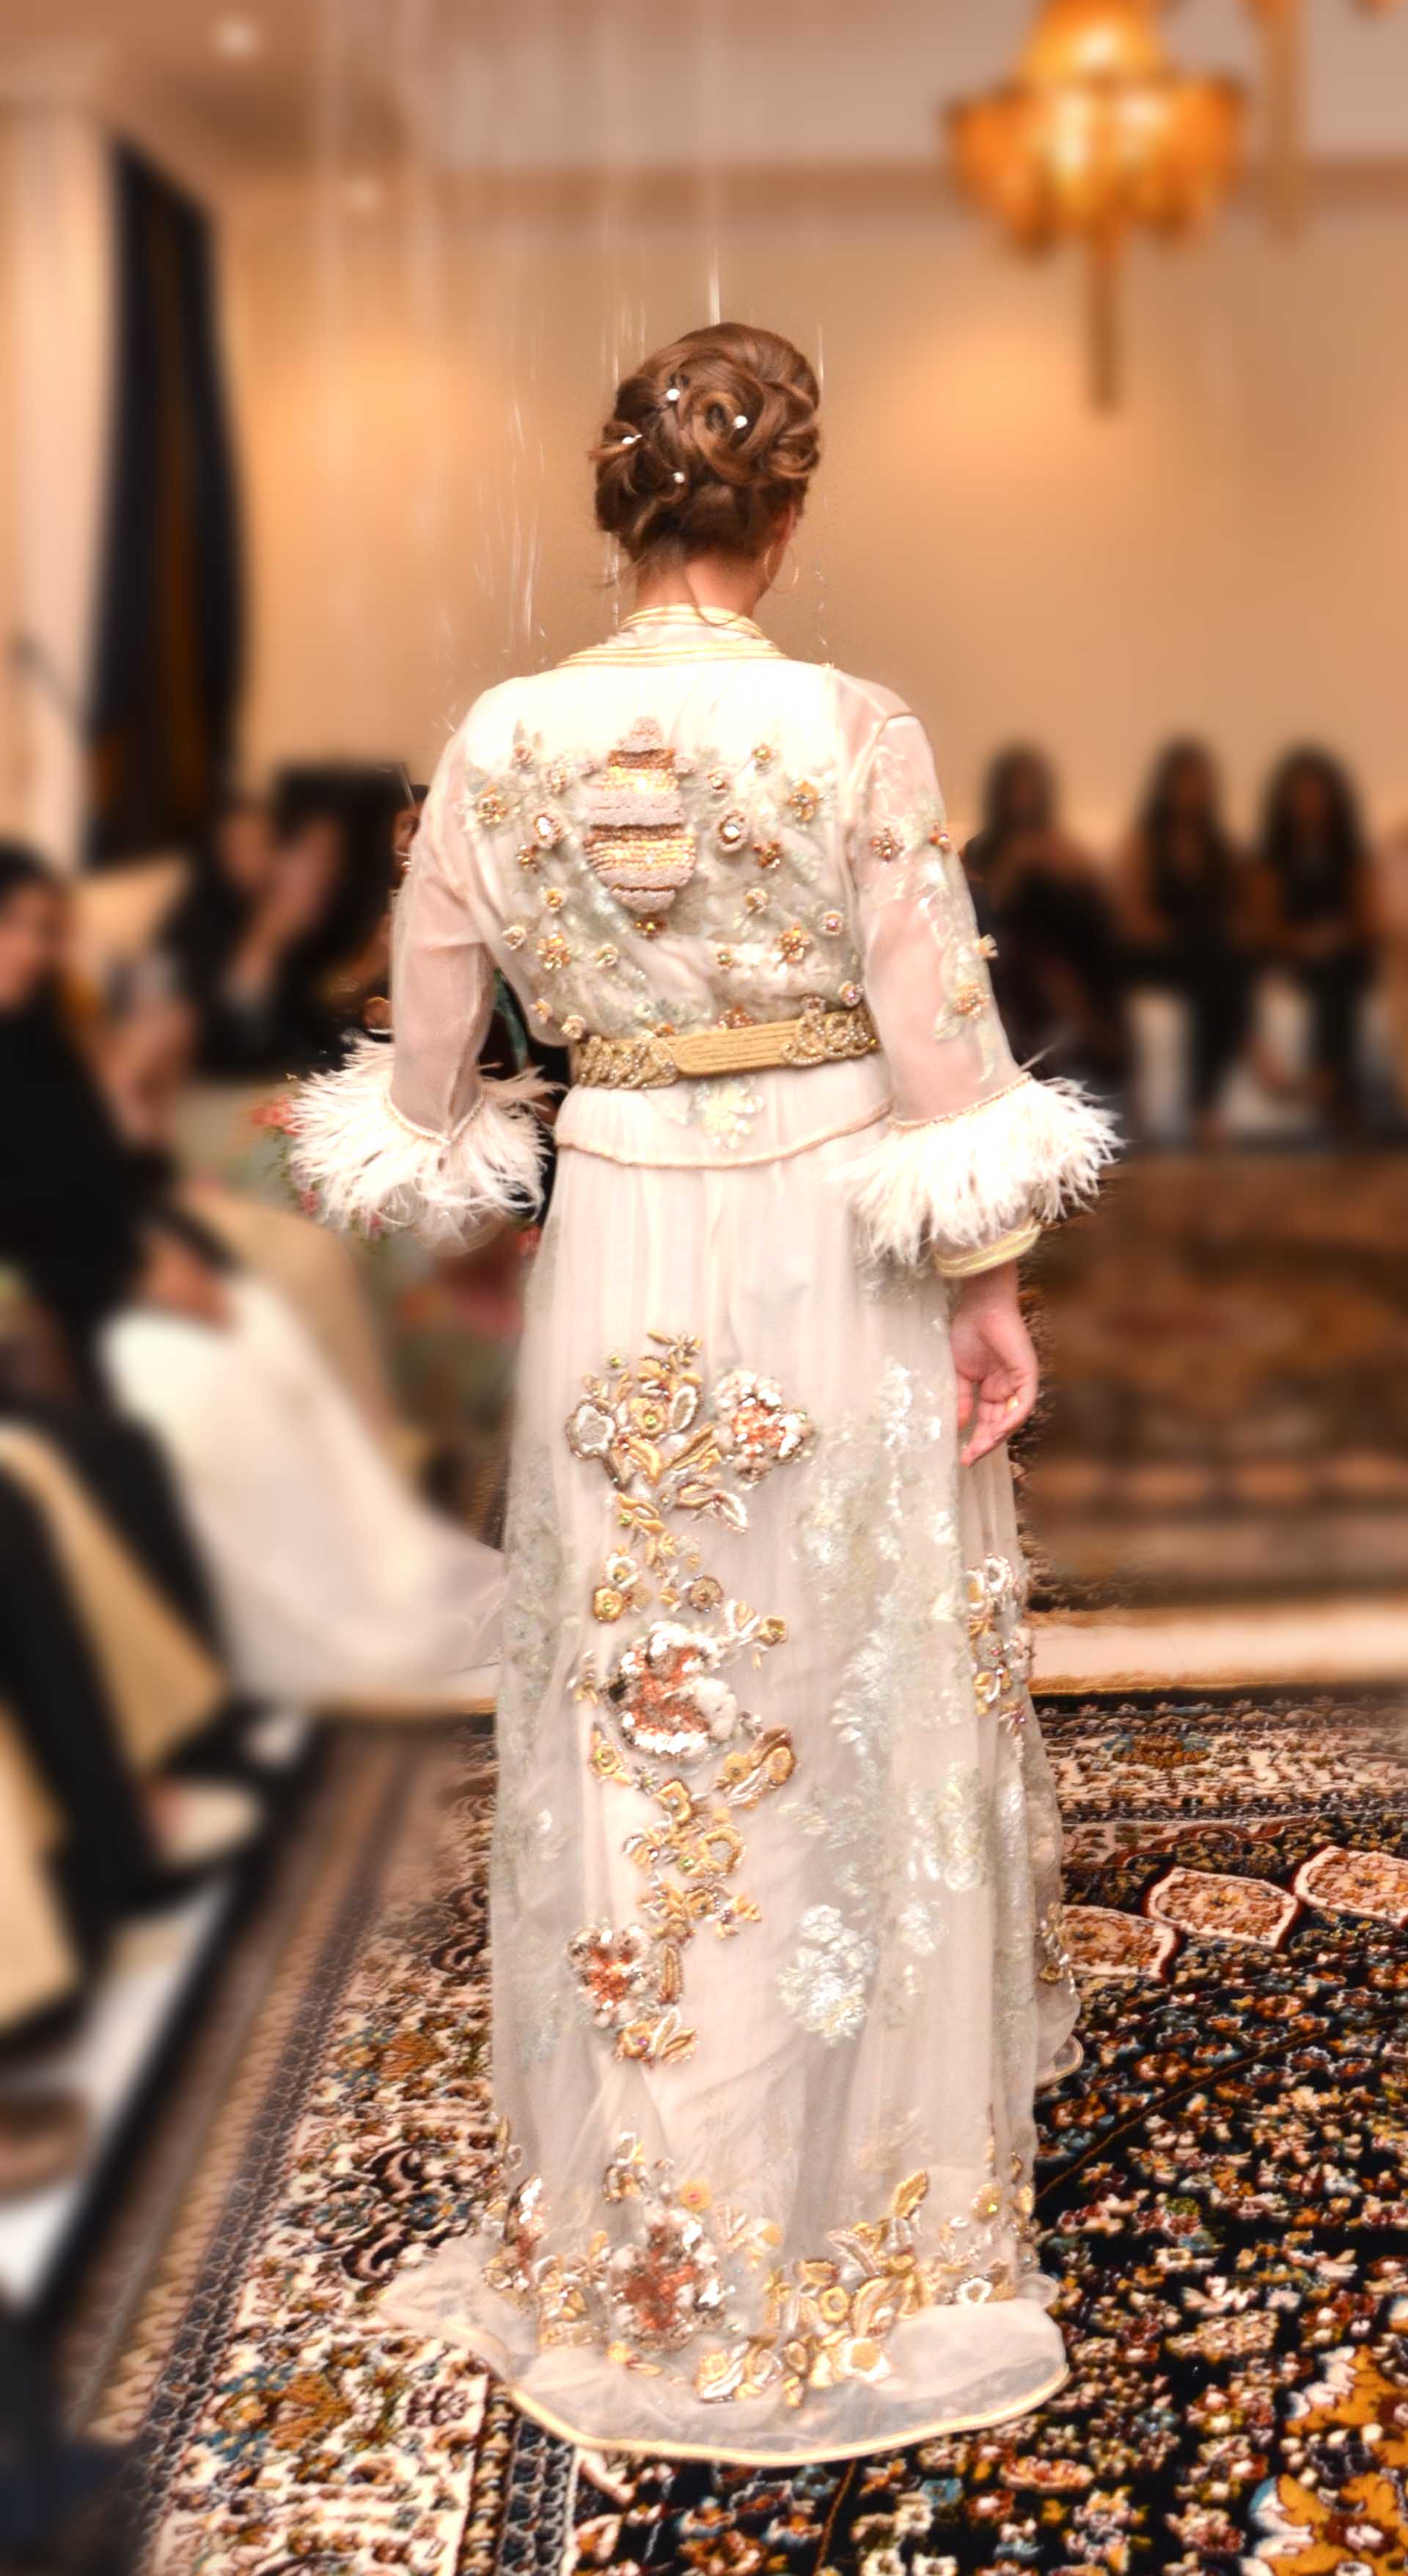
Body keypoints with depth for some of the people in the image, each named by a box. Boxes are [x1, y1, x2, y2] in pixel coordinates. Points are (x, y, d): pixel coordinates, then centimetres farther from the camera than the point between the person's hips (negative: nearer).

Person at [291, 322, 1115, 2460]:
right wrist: (993, 1290, -2)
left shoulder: (505, 744, -3)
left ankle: (646, 2199, 32)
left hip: (619, 1258, 3)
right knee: (853, 1711, 13)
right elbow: (940, 1043, -12)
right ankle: (862, 2192, 30)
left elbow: (425, 1054, 3)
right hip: (831, 1250, -2)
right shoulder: (856, 735, -12)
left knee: (634, 1721, 15)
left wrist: (448, 1168, 20)